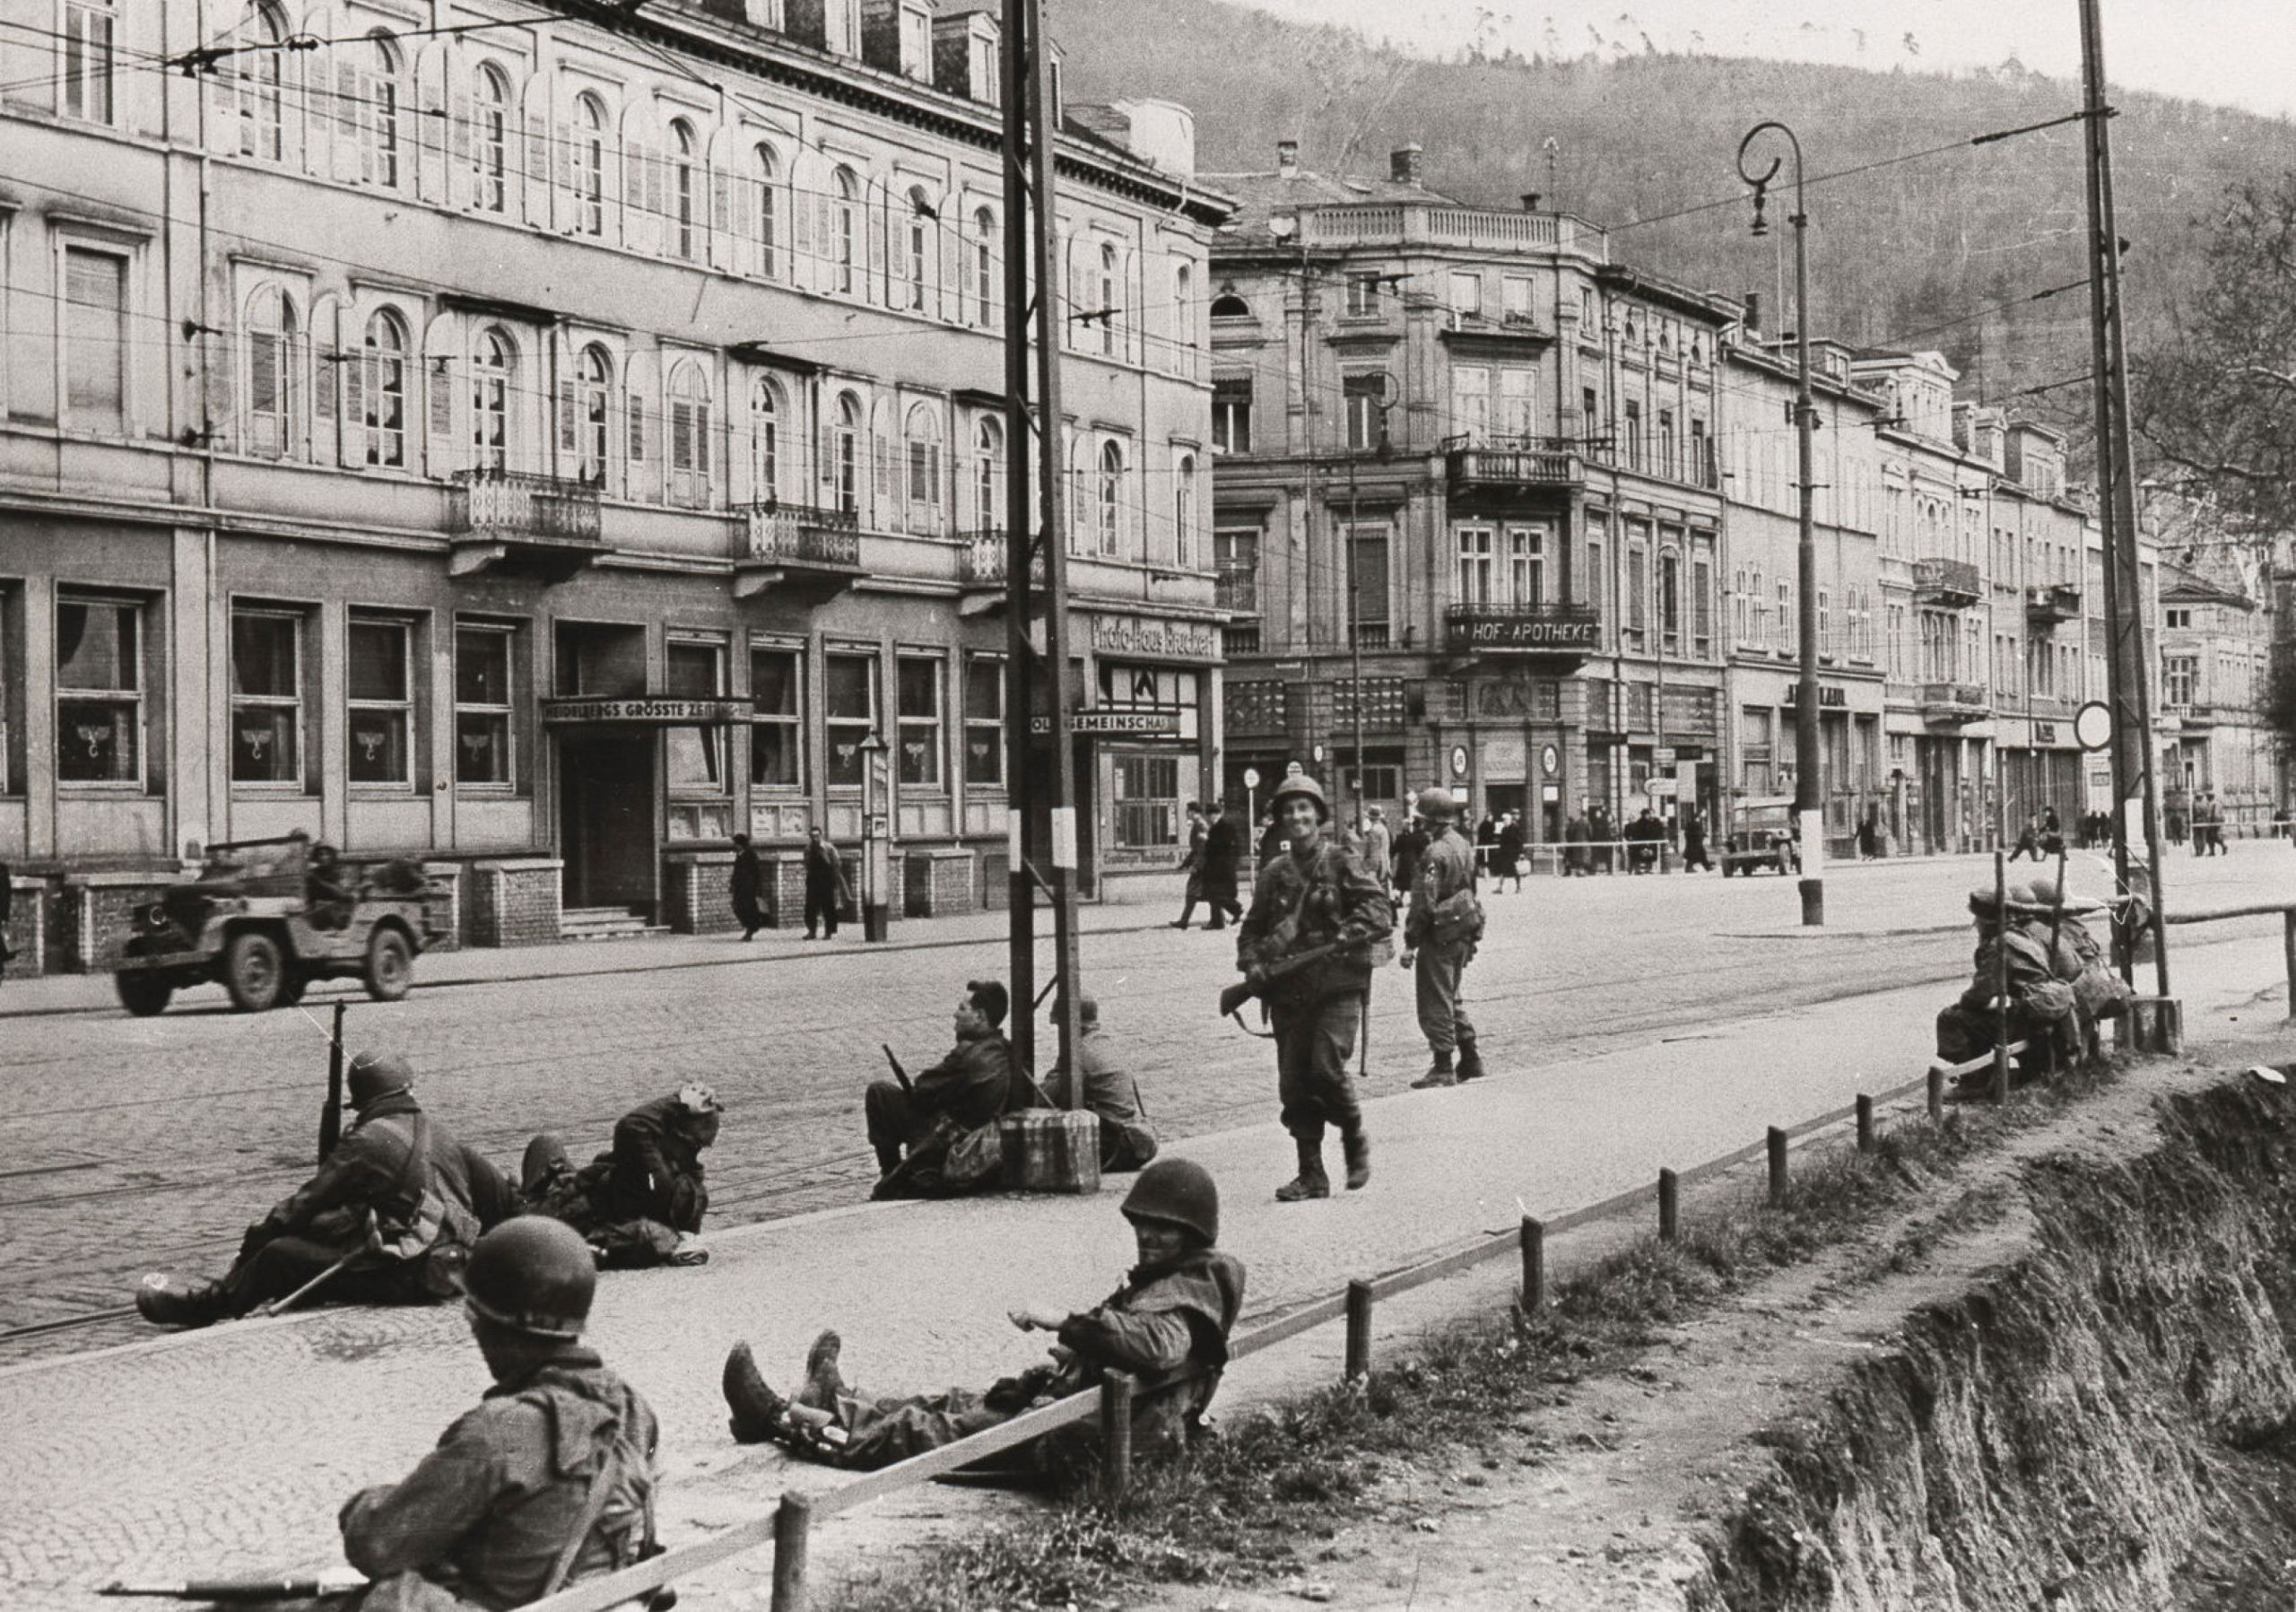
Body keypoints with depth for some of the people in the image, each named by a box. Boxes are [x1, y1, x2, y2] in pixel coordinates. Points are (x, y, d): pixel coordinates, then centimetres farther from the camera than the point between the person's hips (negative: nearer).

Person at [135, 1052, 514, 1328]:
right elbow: (500, 1195, 14)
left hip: (403, 1276, -8)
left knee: (280, 1254, 1)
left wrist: (256, 1239, 8)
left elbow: (308, 1201, -4)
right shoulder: (442, 1136, 14)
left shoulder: (368, 1142, -8)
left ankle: (209, 1304, 20)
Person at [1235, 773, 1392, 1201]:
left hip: (1337, 987, -4)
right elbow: (1252, 928, 18)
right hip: (1288, 991, 4)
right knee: (1294, 1084, 2)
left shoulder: (1340, 864, 1)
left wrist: (1348, 936, -22)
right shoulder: (1273, 874, 12)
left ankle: (1356, 1144, 9)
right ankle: (1311, 1175, 11)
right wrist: (1253, 964, -1)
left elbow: (1379, 912, -6)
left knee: (1327, 1069, -17)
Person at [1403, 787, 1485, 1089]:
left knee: (1435, 1003, -2)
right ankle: (1470, 1060, 25)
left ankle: (1443, 1069, 1)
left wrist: (1410, 943, -17)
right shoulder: (1464, 846, 9)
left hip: (1440, 936, -9)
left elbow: (1424, 904, -21)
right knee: (1451, 997, 20)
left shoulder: (1436, 854, -19)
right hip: (1463, 935, 9)